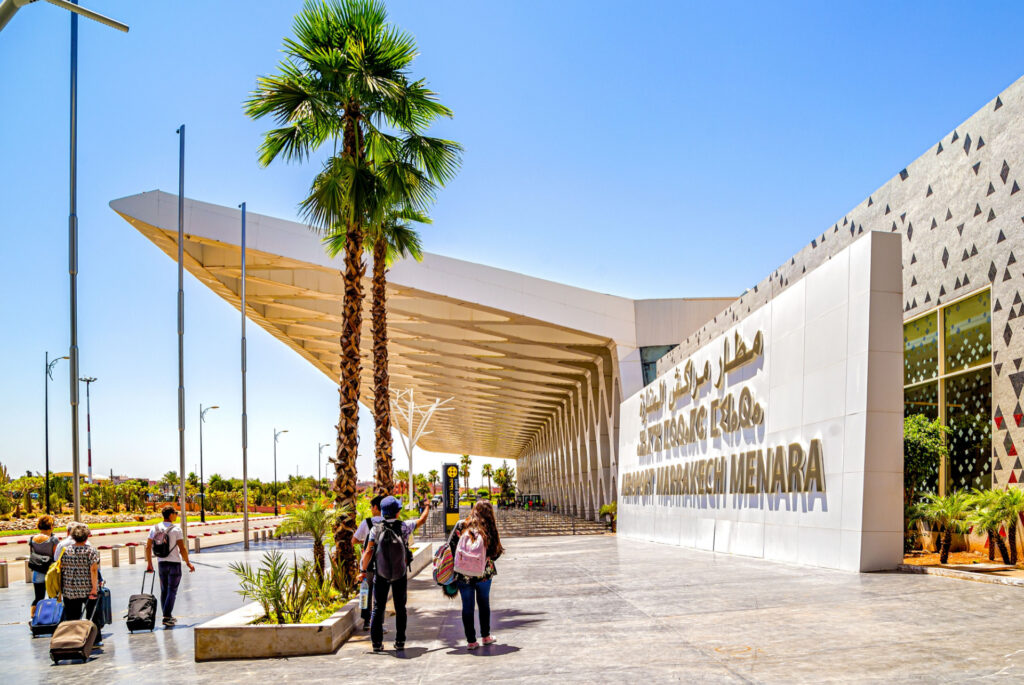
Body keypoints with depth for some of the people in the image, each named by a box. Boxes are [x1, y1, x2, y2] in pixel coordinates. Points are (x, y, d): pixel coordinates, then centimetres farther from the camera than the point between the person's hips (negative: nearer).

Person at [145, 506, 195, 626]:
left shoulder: (154, 528, 2)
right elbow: (182, 548, -14)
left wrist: (149, 563, 11)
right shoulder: (176, 529, -11)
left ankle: (168, 616, 20)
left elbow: (148, 547, 2)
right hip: (174, 563, -5)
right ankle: (167, 617, -5)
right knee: (172, 591, -1)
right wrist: (188, 563, -3)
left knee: (164, 590, 14)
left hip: (162, 563, 5)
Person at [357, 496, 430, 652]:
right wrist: (427, 507, 27)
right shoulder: (404, 527, -8)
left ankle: (377, 642, 6)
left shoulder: (376, 529, -8)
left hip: (381, 574, 0)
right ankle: (400, 642, 12)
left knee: (378, 608, 7)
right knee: (400, 608, 10)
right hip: (400, 574, 0)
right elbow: (422, 520, 9)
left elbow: (368, 552, -11)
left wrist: (363, 571, -4)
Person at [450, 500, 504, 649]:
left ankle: (471, 640, 12)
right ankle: (486, 636, 27)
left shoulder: (461, 525, -7)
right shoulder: (490, 528, -8)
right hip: (484, 573, 0)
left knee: (467, 606, 9)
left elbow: (451, 546, -8)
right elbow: (496, 553, -3)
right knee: (484, 604, 19)